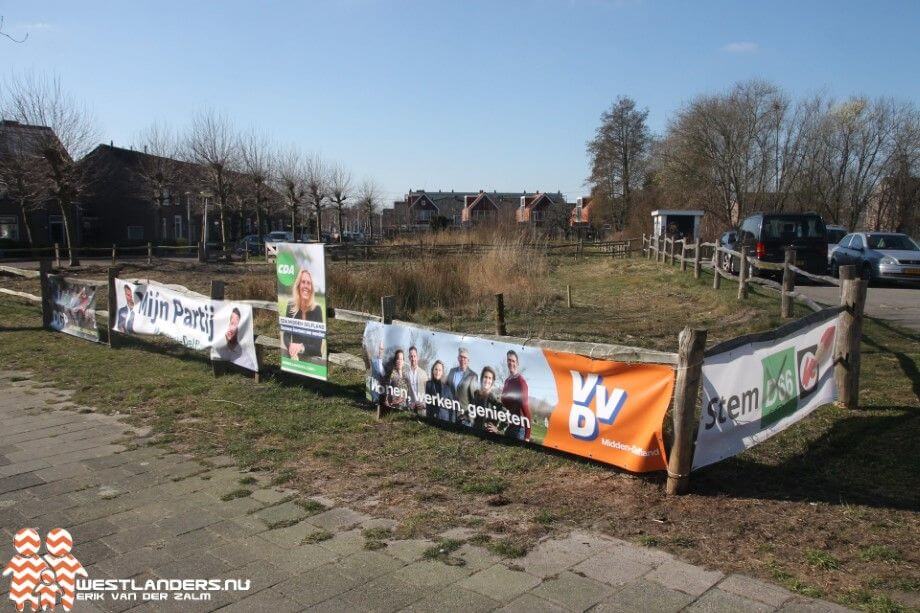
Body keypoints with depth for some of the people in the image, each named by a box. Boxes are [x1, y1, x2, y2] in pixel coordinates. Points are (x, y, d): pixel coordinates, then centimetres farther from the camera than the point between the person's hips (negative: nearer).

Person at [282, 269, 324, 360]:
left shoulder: (317, 309, -8)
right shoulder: (291, 307, 0)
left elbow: (318, 347, -10)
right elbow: (286, 335, -2)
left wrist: (302, 347, -28)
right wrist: (291, 346, -23)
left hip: (312, 358, -2)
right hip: (294, 357, 2)